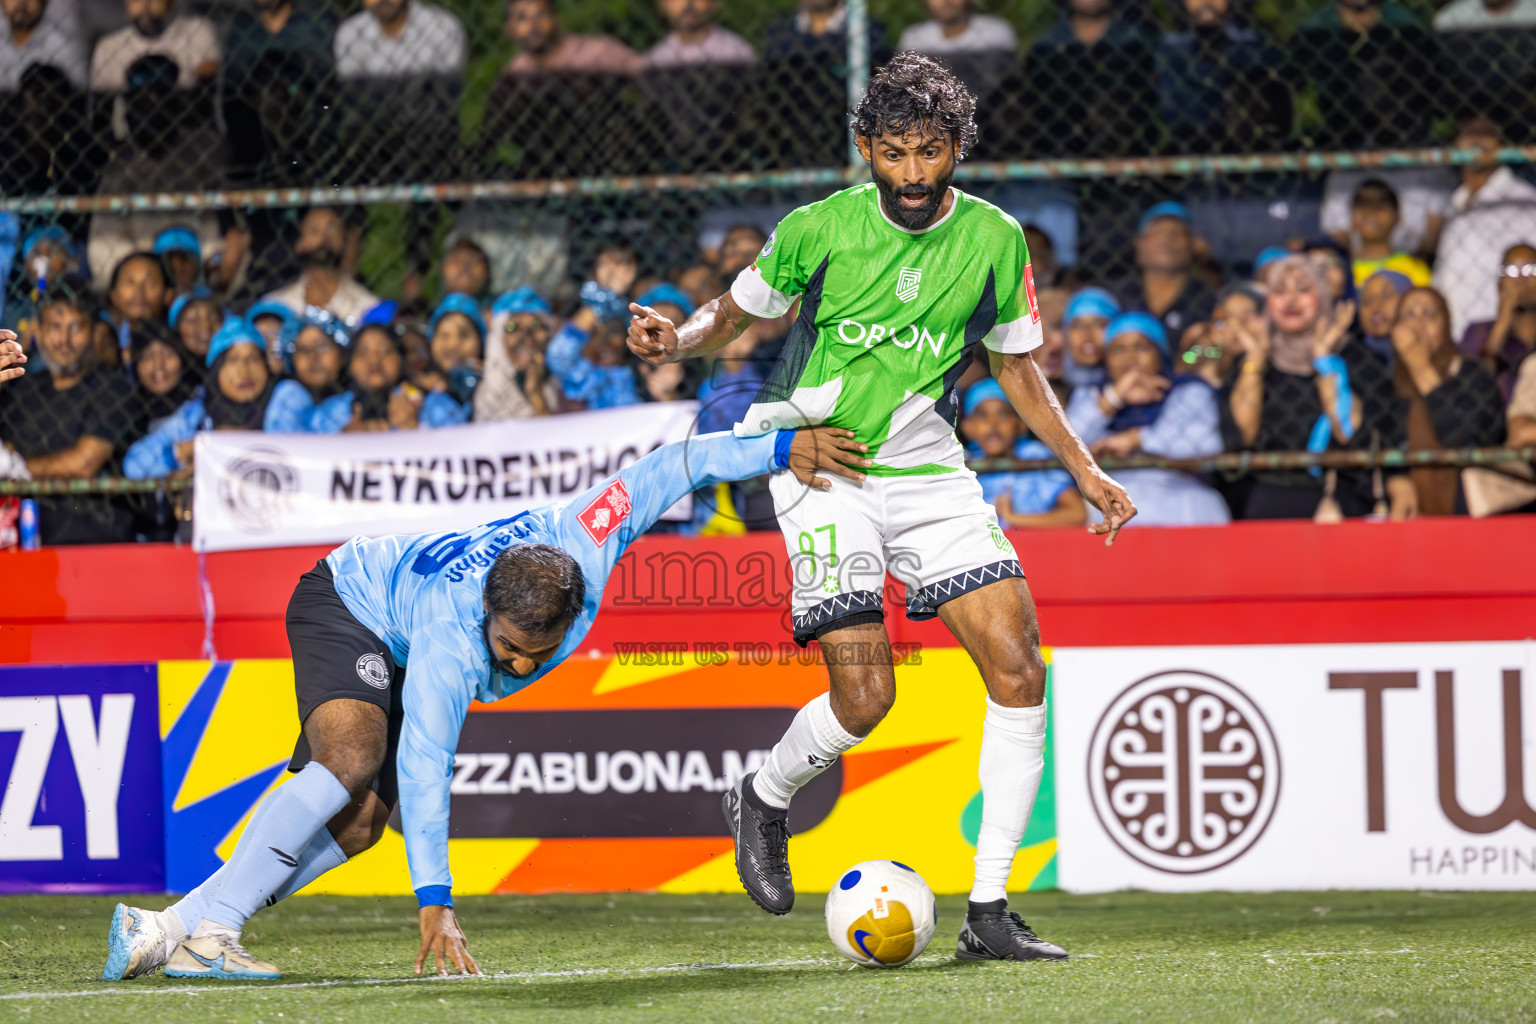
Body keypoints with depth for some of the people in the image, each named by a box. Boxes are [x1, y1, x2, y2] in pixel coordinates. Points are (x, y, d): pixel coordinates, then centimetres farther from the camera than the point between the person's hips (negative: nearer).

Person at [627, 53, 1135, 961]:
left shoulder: (995, 239, -1)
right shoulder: (819, 230, -8)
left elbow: (1015, 366, 12)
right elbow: (736, 314, 7)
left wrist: (1085, 469, 5)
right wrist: (677, 340, -15)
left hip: (929, 468, 4)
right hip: (821, 467, -3)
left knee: (1020, 671, -11)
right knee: (865, 696, -15)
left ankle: (989, 911, -4)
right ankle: (765, 799, 20)